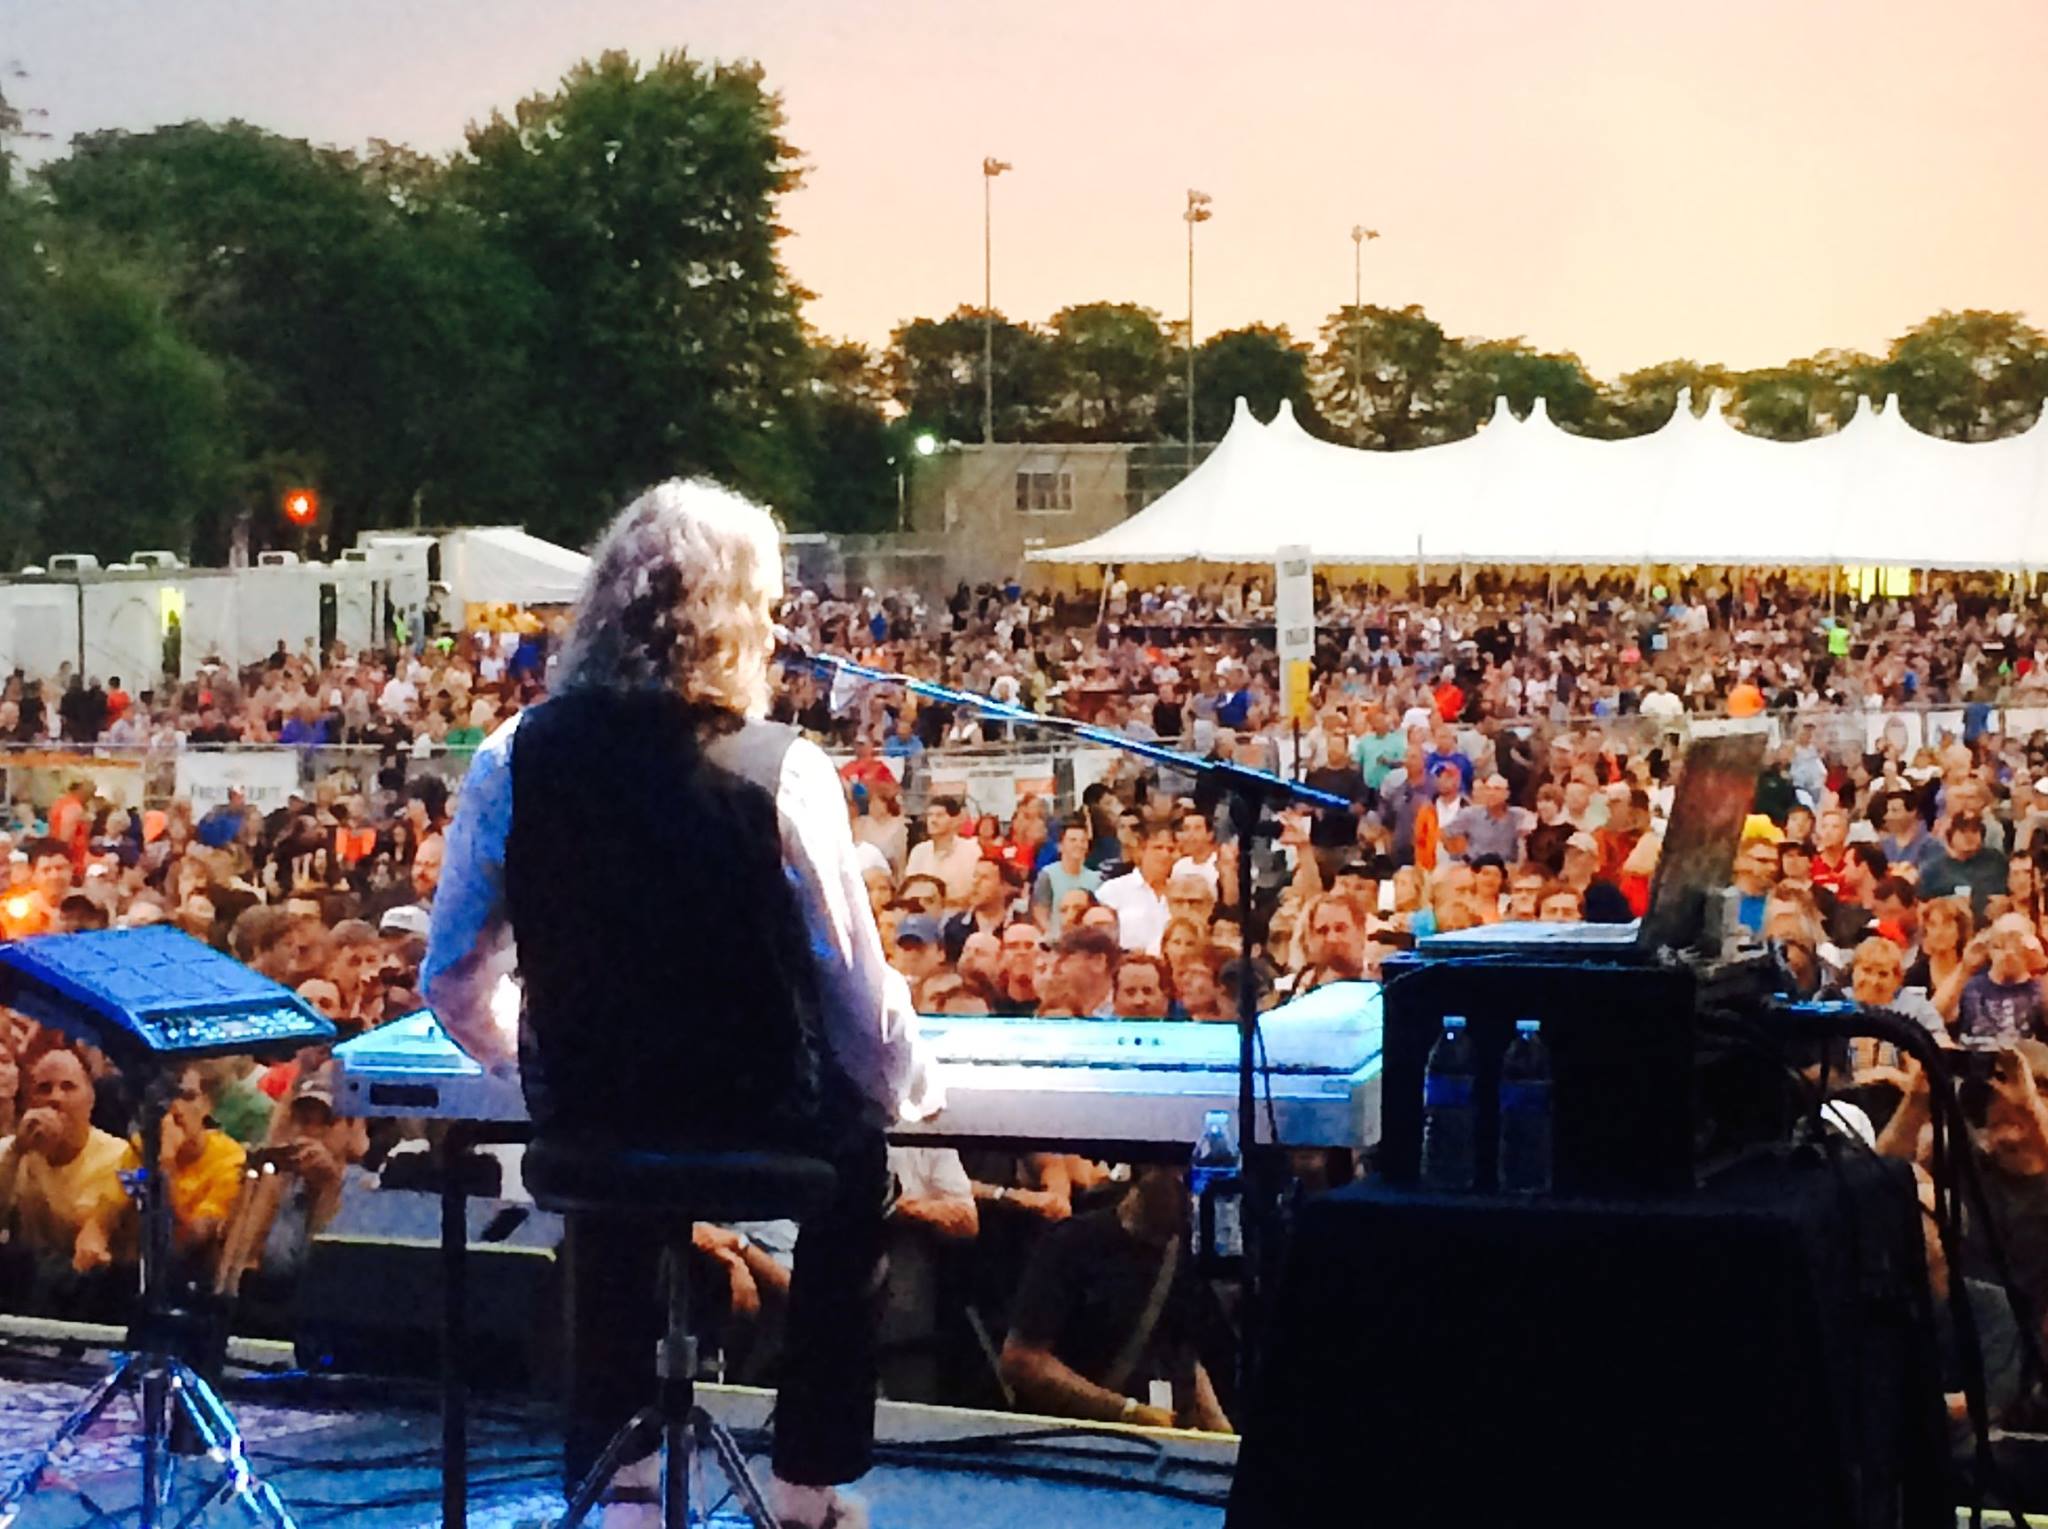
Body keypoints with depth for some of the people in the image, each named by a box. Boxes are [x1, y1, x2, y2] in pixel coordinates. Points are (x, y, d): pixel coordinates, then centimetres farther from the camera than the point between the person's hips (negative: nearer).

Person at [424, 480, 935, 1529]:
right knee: (859, 1162, 32)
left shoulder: (515, 758, -8)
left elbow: (452, 980, 0)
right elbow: (858, 988, -12)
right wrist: (906, 1087, 10)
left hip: (581, 1117, 2)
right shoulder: (782, 771, -17)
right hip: (760, 1123, -2)